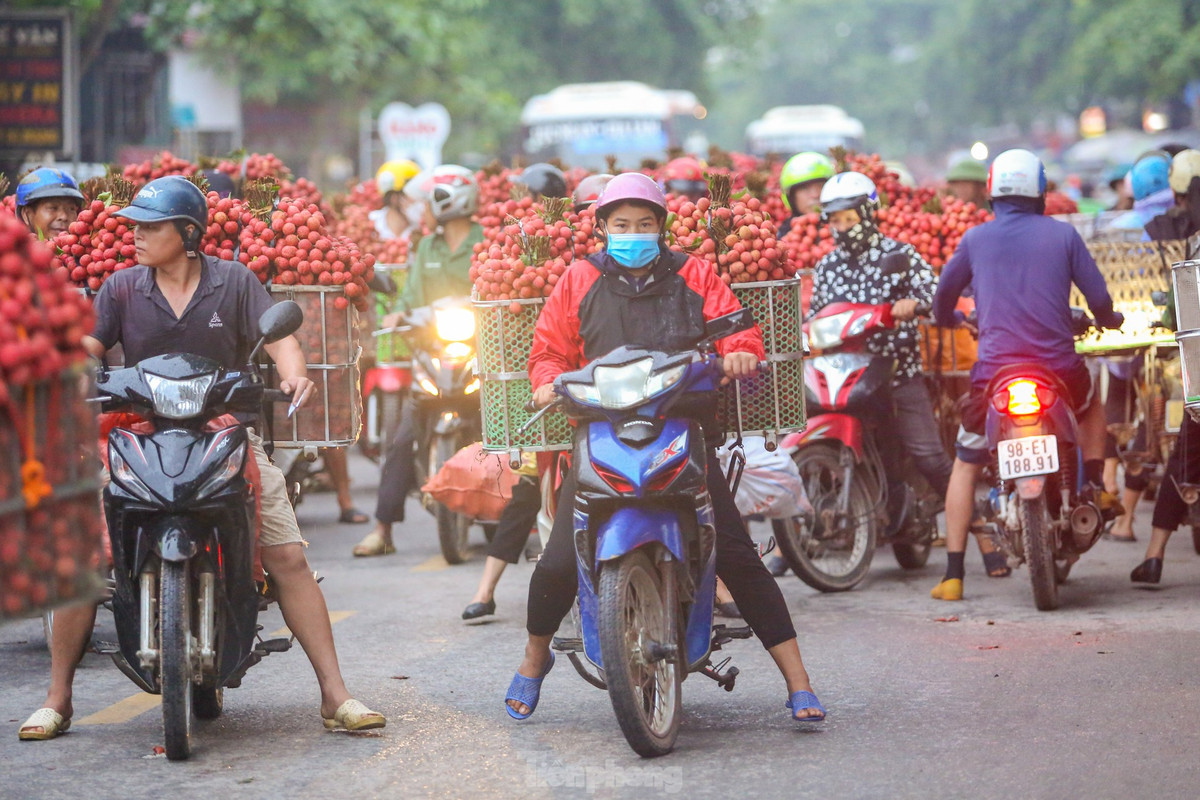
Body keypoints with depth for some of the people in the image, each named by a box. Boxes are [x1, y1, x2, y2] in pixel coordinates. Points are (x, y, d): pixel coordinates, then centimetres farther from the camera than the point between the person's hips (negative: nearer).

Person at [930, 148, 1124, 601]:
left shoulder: (975, 239, 6)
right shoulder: (1061, 234, 3)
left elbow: (944, 293, 17)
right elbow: (1098, 296, 2)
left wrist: (946, 320, 41)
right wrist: (1107, 321, 26)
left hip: (995, 371, 0)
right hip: (1058, 367, 0)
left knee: (965, 465, 14)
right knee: (1092, 407, 36)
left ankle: (953, 576, 6)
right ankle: (1096, 490, 21)